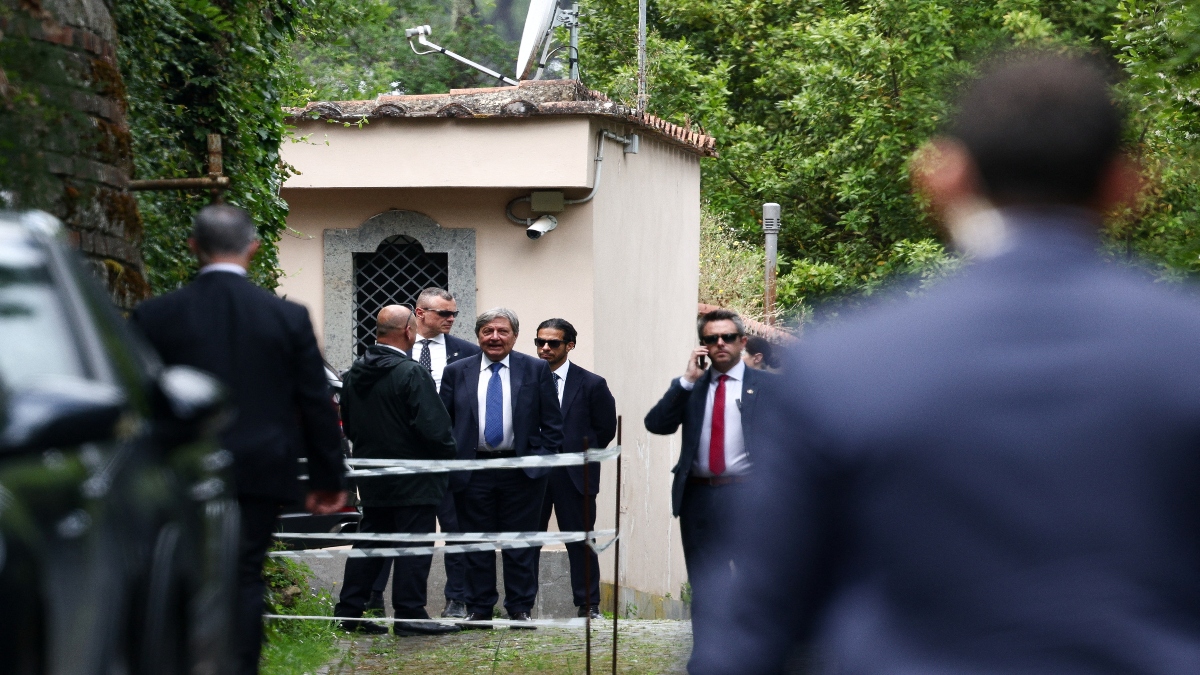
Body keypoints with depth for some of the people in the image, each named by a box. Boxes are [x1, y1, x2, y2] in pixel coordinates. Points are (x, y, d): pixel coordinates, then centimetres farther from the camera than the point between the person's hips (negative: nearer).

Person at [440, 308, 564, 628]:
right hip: (473, 471, 1)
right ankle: (479, 610, 13)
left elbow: (552, 423, 5)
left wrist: (541, 458, -3)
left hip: (522, 472, -1)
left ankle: (521, 609, 11)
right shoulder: (457, 372, 7)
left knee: (521, 545, 3)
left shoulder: (536, 370, 4)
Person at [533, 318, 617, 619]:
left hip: (574, 475, -1)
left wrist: (579, 455, 4)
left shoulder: (591, 384, 0)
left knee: (580, 542, 3)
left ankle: (588, 605, 11)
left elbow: (606, 428, 6)